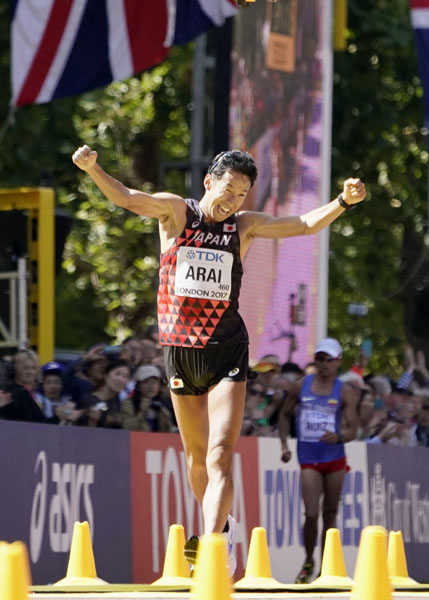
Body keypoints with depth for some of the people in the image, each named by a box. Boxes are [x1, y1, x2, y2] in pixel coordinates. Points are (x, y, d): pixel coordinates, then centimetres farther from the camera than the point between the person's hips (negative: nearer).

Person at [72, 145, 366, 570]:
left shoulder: (244, 225, 4)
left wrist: (343, 202, -15)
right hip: (180, 348, 1)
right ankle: (219, 529, 37)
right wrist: (92, 169, -33)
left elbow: (306, 225, 2)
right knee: (196, 453, 15)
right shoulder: (176, 212, -1)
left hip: (227, 351, -1)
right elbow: (127, 199, -15)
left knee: (221, 456, -15)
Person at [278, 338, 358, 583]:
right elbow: (285, 415, 17)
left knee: (330, 514, 6)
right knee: (311, 514, -11)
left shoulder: (346, 392, -1)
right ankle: (308, 562, 10)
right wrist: (285, 445, 4)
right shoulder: (301, 387, 4)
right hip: (309, 459, 0)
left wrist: (339, 437, -29)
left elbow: (353, 430, -6)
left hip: (335, 458, 0)